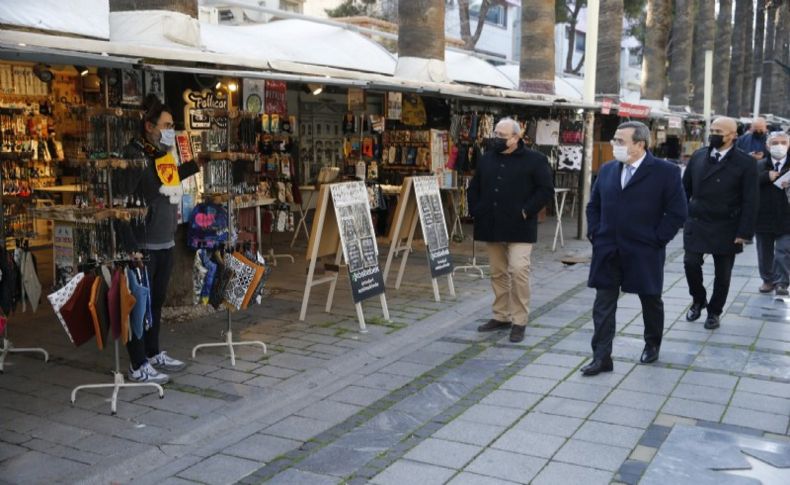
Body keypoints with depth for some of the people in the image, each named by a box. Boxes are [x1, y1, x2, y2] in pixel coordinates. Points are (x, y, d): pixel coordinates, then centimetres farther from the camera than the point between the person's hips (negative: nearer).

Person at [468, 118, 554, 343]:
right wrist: (476, 211, 8)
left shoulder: (534, 160, -4)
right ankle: (501, 316, 23)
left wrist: (527, 211, -14)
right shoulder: (487, 159, 13)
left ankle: (519, 321, -2)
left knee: (518, 271, -12)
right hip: (492, 227, 6)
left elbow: (546, 190, -8)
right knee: (498, 273, 11)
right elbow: (474, 189, 21)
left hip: (519, 228, -5)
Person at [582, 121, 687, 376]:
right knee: (603, 305, 0)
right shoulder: (607, 170, 7)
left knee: (651, 301, 15)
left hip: (644, 253, -3)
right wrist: (595, 233, 4)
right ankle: (601, 357, 4)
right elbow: (593, 205, 16)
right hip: (608, 252, 3)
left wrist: (656, 241, -11)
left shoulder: (666, 172, -8)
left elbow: (677, 213, -9)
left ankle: (652, 345, 38)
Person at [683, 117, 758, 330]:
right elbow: (685, 188, 10)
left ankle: (714, 311, 25)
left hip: (726, 229, -2)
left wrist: (744, 232, -13)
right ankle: (698, 300, 22)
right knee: (691, 264, -4)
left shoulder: (745, 163, -8)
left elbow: (750, 202, -8)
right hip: (696, 224, 2)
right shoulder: (698, 156, 4)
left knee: (722, 273, 8)